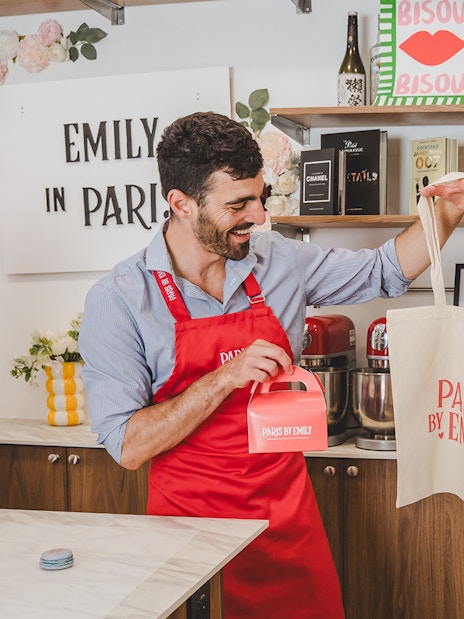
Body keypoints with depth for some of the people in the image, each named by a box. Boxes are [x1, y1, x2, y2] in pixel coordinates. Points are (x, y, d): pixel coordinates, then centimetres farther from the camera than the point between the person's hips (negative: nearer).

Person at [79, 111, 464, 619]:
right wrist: (226, 378, -25)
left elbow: (385, 271, 14)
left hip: (288, 516, 4)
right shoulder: (117, 300, -13)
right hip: (192, 521, -4)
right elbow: (128, 446, -17)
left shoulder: (278, 260, -1)